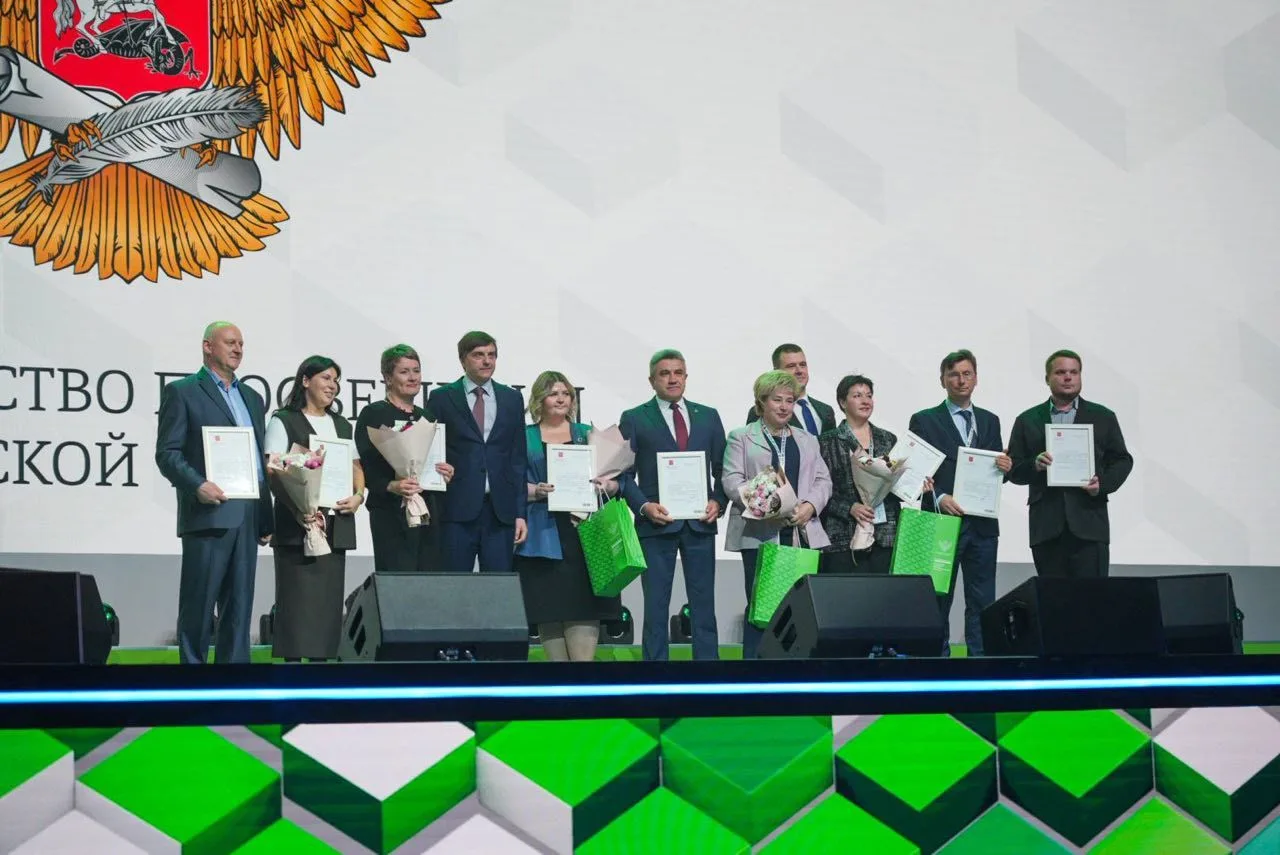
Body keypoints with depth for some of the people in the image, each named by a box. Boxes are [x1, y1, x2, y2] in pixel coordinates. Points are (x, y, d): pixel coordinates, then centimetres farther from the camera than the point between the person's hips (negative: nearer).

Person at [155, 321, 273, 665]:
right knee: (198, 606, -3)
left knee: (239, 607, 6)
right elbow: (167, 453, -6)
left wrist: (266, 518, 14)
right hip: (209, 514, -6)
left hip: (248, 516, 6)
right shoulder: (182, 392, 2)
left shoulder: (251, 397, 22)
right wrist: (197, 485, -23)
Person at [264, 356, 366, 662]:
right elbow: (273, 473, -8)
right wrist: (299, 511, -20)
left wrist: (358, 495, 0)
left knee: (329, 599, 4)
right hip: (296, 525, -6)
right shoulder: (283, 421, 1)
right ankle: (292, 659, -7)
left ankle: (322, 658, 8)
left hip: (336, 525, 6)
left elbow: (356, 468, 23)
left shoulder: (342, 425, 20)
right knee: (296, 599, -8)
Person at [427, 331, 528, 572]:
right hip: (457, 509, -2)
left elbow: (518, 459, 12)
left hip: (501, 511, 2)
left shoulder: (512, 399, 13)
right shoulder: (442, 398, 6)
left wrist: (520, 512, 6)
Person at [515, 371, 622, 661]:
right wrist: (536, 491, -17)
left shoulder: (587, 434, 16)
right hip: (544, 538, -1)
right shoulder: (524, 437, 10)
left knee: (583, 604, -7)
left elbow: (615, 478, 12)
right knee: (548, 606, -2)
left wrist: (608, 485, -9)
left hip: (584, 534, 1)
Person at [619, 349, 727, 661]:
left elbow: (722, 469, 13)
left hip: (700, 522, 3)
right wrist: (644, 506, -13)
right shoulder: (634, 419, 4)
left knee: (704, 604, 4)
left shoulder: (708, 417, 13)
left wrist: (718, 501, -4)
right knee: (656, 605, 0)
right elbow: (624, 474, 1)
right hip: (657, 523, -2)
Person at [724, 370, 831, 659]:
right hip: (760, 534, -3)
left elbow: (823, 480, 14)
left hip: (802, 533, 4)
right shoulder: (741, 437, 9)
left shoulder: (807, 440, 22)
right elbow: (732, 481, -3)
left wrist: (809, 506, -7)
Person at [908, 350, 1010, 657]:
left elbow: (997, 469, 15)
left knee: (982, 602, 3)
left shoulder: (989, 421, 14)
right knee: (938, 600, 1)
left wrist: (1004, 467, -8)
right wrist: (938, 498, -18)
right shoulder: (924, 421, 2)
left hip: (982, 524, 3)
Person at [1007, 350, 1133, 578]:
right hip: (1046, 529, 1)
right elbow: (1013, 469, 9)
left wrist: (1103, 483, -7)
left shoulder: (1103, 417, 12)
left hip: (1088, 525, -1)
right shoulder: (1027, 421, 12)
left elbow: (1122, 461, 12)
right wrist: (1035, 465, -12)